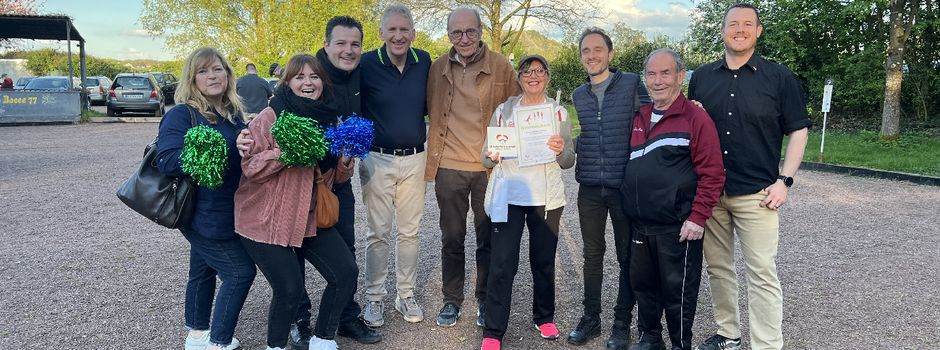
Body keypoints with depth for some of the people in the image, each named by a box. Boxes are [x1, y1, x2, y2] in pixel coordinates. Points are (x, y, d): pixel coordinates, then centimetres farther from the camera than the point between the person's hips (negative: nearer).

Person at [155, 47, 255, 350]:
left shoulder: (233, 113, 6)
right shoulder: (181, 114, -16)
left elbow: (241, 156, 16)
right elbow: (167, 161, -26)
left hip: (226, 212, 8)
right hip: (203, 214, -8)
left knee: (204, 270, 21)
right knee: (240, 271, -7)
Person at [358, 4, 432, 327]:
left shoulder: (424, 61, 0)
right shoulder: (366, 65, -10)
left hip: (414, 159, 3)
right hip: (377, 159, -3)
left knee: (409, 230, 12)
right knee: (378, 233, 5)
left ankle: (406, 295, 26)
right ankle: (374, 298, 21)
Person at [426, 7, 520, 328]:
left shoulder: (501, 66, -2)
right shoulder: (437, 69, 4)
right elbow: (429, 112, 14)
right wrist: (433, 154, 7)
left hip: (489, 167, -1)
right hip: (449, 167, 2)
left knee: (488, 239, 10)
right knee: (452, 238, 11)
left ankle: (485, 301, 26)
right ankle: (452, 300, 27)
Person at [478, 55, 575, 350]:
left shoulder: (558, 113, 6)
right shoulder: (504, 111, 4)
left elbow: (569, 162, 7)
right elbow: (487, 159, 6)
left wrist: (561, 151, -15)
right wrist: (492, 157, -16)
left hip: (547, 197, 1)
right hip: (508, 196, -1)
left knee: (544, 260, 11)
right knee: (502, 263, -4)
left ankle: (544, 317, 33)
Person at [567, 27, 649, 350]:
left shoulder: (632, 84, -3)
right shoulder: (578, 95, 12)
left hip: (625, 186, -4)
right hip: (589, 187, 4)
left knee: (627, 256, 6)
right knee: (592, 254, 11)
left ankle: (622, 322, 19)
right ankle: (590, 318, 23)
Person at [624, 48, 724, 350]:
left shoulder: (695, 118, -9)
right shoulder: (639, 118, 11)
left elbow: (712, 174, -13)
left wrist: (698, 217, -16)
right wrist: (629, 207, 14)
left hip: (678, 228, -6)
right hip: (640, 225, 6)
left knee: (678, 290, 6)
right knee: (642, 284, 17)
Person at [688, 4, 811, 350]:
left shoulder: (779, 77, 0)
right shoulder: (702, 77, 8)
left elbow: (798, 130, 1)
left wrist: (784, 181, -7)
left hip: (756, 193, -3)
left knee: (762, 273, -2)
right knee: (717, 267, 12)